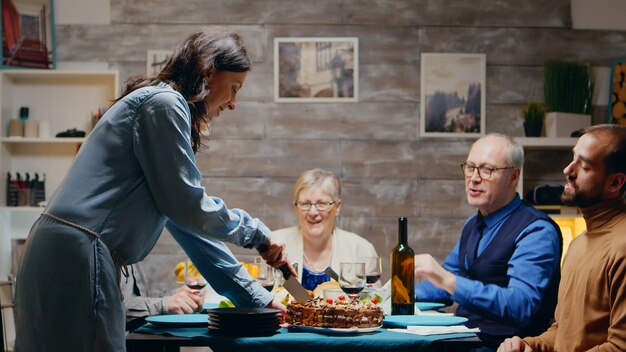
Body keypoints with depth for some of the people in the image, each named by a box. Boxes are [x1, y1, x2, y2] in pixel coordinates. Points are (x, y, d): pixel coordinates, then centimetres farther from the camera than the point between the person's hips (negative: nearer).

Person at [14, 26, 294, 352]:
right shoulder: (163, 104, -6)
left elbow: (192, 225, 23)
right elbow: (189, 208, -11)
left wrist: (257, 299, 22)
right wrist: (255, 231, 5)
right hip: (76, 260, -10)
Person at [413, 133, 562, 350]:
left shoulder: (537, 231, -12)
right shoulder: (473, 225, 16)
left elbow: (520, 305, -25)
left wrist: (447, 280, -30)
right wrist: (411, 294, 5)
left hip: (498, 345, -8)